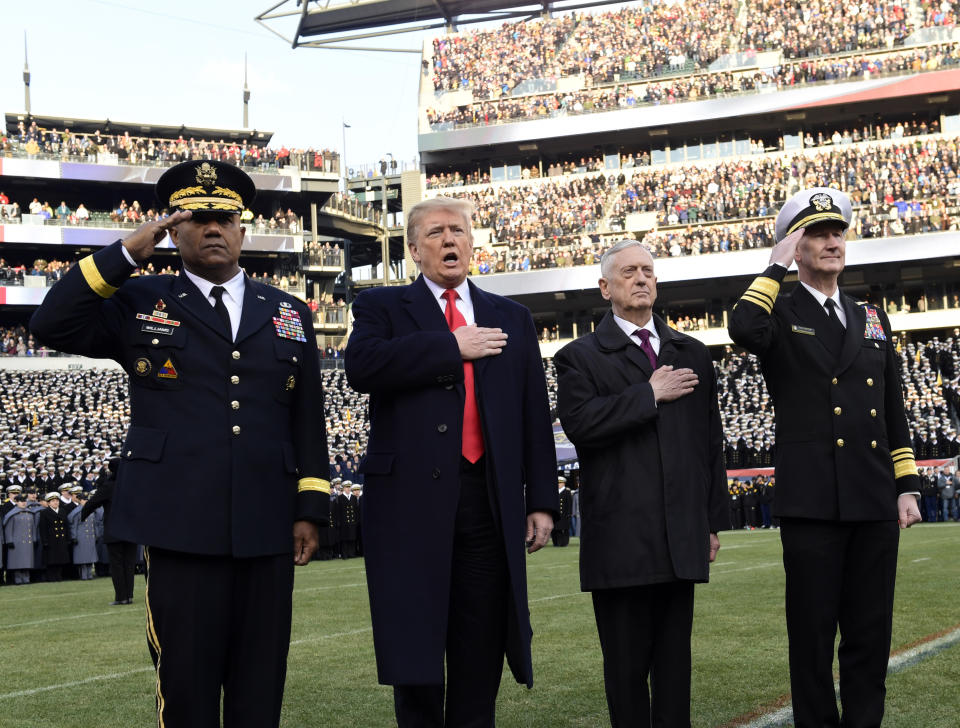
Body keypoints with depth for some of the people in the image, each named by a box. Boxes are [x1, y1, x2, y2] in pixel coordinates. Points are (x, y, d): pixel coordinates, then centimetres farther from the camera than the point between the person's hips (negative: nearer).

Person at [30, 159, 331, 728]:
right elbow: (53, 325, -8)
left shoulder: (289, 315, 15)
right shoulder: (138, 303, 8)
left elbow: (308, 420, 13)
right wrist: (127, 254, -12)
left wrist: (310, 510, 6)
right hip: (180, 525, -2)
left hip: (267, 529, 3)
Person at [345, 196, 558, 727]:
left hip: (490, 500, 3)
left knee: (482, 648, 5)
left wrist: (541, 500, 5)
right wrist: (452, 348, -11)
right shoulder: (382, 307, 8)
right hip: (411, 497, -2)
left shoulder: (512, 319, 16)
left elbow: (535, 417, 13)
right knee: (415, 647, 2)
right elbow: (362, 367, -15)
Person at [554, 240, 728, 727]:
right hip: (619, 537, -4)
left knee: (675, 660, 8)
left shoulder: (692, 355, 16)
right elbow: (579, 422, -17)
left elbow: (711, 441, 15)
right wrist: (649, 394, -12)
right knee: (626, 664, 3)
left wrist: (713, 521, 11)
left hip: (681, 538, 4)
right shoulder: (581, 357, 2)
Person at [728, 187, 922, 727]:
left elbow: (894, 410, 18)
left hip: (875, 500, 5)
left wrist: (908, 486, 11)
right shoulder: (780, 312, 3)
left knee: (872, 633, 8)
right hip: (812, 500, -4)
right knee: (814, 633, 1)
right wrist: (778, 266, -11)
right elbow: (745, 330, -24)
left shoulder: (872, 317, 18)